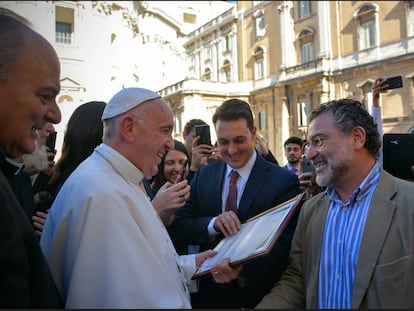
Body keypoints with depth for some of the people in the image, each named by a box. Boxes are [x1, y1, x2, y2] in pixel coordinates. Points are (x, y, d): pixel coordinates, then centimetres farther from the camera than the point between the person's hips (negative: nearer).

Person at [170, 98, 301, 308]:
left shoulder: (284, 181, -13)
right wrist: (213, 223, -22)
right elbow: (179, 228, -3)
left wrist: (241, 268, -32)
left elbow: (285, 245, -16)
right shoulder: (204, 175, -1)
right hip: (208, 293, 3)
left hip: (257, 297, -3)